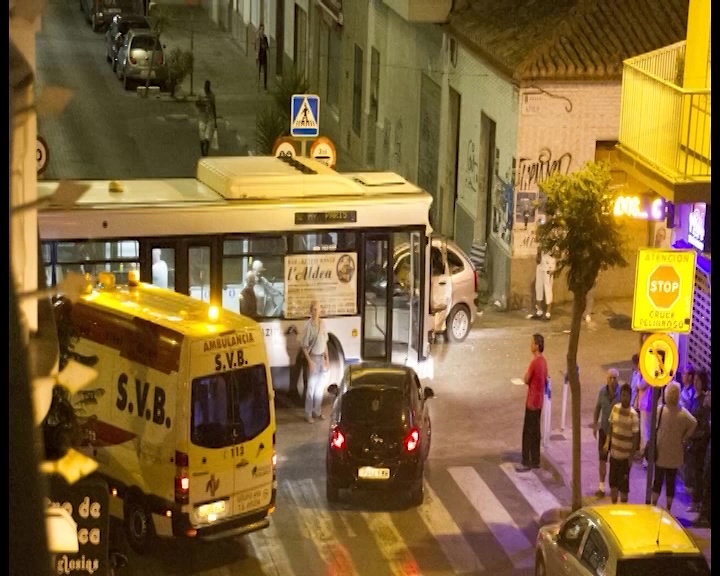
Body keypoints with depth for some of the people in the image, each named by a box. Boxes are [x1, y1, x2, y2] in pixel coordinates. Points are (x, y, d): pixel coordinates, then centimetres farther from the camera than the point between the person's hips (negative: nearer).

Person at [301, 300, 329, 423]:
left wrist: (327, 358, 12)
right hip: (313, 358, -6)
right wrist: (310, 361, -19)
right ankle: (308, 414, 7)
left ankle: (317, 411, 26)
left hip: (322, 358, 6)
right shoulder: (308, 326, -16)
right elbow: (304, 346, -14)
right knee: (311, 387, -1)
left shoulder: (322, 323, 4)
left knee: (320, 387, 14)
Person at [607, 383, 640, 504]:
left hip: (625, 456, -5)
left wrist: (632, 456, -15)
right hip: (614, 453, 5)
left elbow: (636, 436, -13)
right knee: (613, 483, 15)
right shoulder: (615, 408, 0)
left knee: (623, 484, 4)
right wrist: (607, 443, 9)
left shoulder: (633, 415, -15)